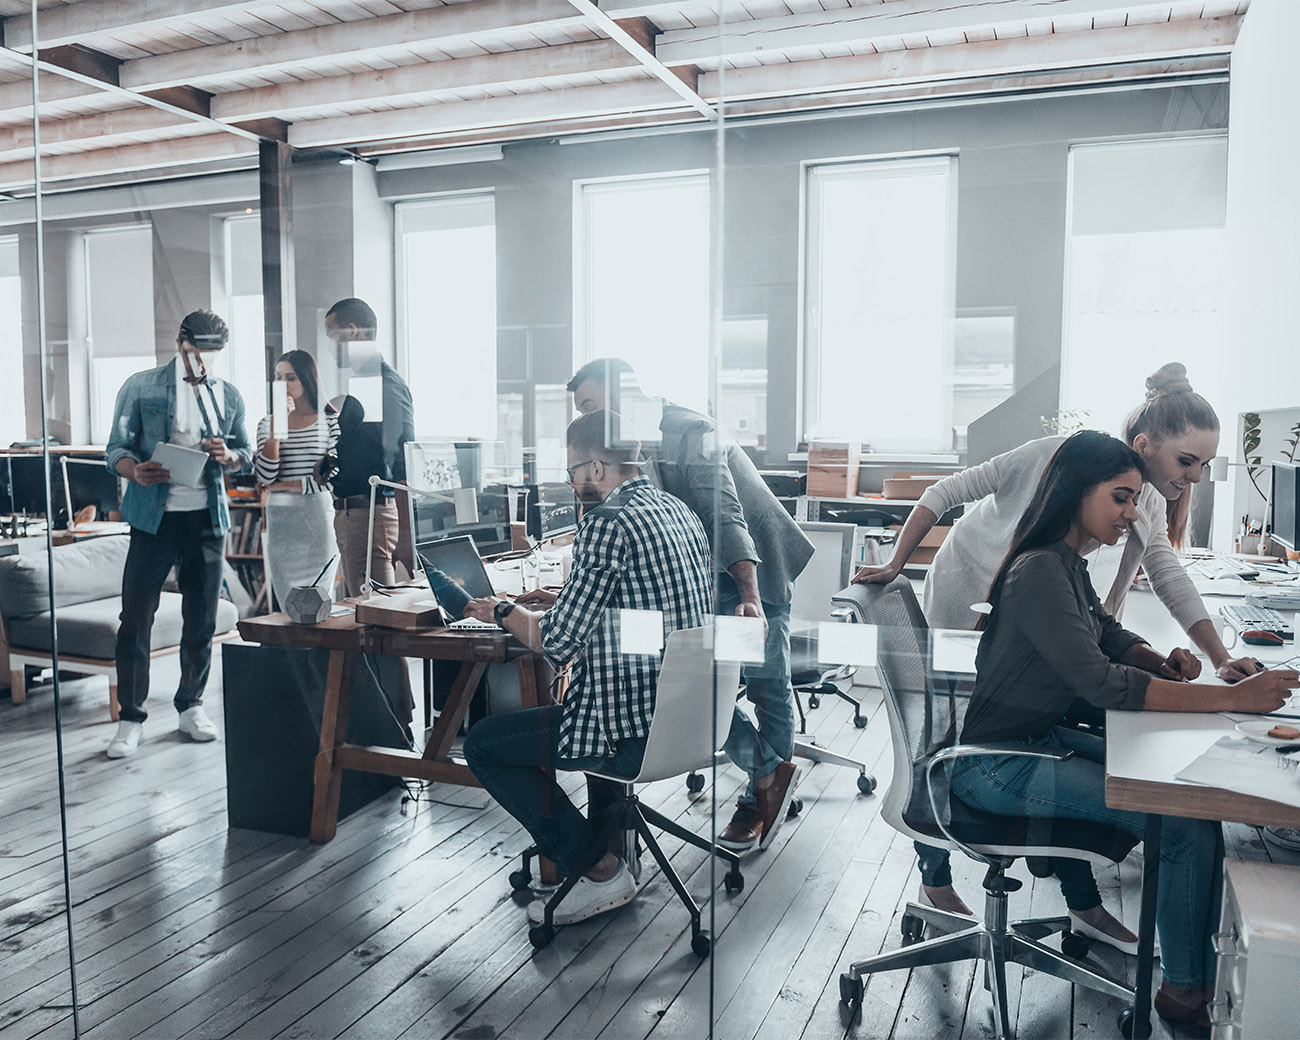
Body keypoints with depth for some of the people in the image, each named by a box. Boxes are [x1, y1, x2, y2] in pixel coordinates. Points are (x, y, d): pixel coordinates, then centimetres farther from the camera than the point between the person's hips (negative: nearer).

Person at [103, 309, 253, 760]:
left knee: (202, 620, 9)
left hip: (207, 519, 3)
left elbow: (246, 453, 16)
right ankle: (131, 717, 8)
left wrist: (227, 456, -8)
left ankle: (191, 705, 25)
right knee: (136, 619, -3)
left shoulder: (229, 396, 11)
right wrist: (135, 470, -22)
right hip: (154, 518, -3)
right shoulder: (140, 388, 1)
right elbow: (117, 448, 0)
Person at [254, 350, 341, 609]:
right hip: (281, 521, 2)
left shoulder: (331, 420, 2)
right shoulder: (268, 423, 9)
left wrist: (286, 485, -5)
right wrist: (276, 429, -10)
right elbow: (265, 477, -5)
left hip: (319, 520, -2)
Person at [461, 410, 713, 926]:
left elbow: (557, 642, -17)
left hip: (637, 732, -10)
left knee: (482, 744, 7)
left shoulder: (608, 522, -19)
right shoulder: (679, 511, 9)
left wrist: (504, 611, 2)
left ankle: (601, 873, 8)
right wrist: (533, 612, 20)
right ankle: (607, 838, 34)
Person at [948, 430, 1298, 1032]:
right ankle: (1187, 991, 6)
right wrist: (1231, 698, -28)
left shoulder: (1069, 564, 9)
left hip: (1041, 740, 10)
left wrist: (1164, 663, -4)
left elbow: (1113, 639, 18)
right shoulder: (1039, 572, -23)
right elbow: (1103, 684, -29)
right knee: (1191, 827, -13)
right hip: (999, 766, -10)